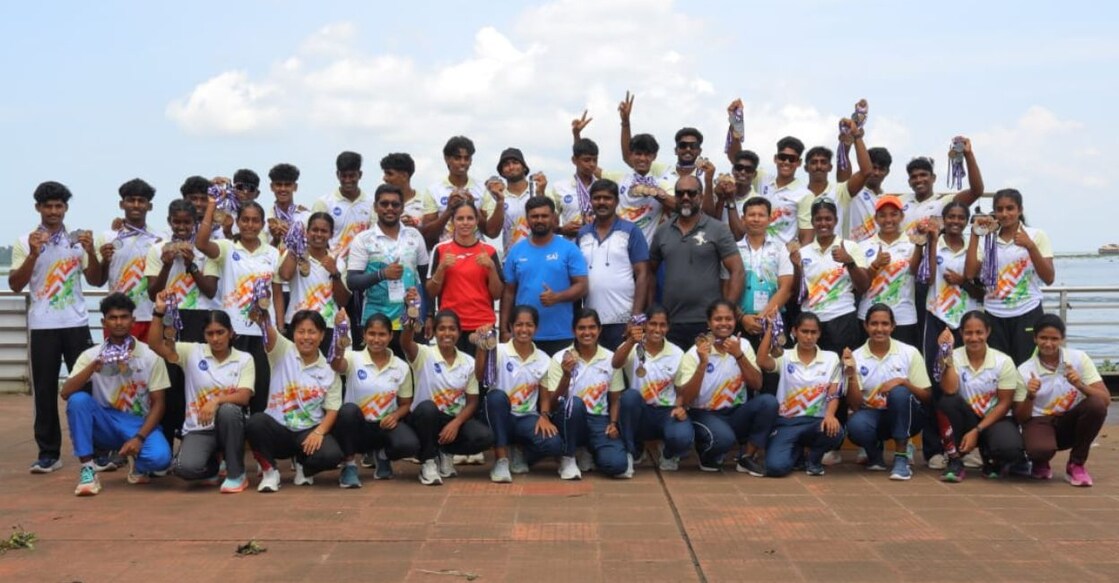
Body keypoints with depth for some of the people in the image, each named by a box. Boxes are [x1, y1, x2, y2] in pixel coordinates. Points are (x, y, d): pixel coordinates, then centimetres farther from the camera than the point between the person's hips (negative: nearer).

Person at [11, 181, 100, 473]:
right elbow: (15, 285, -3)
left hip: (76, 323, 1)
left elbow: (95, 281, 4)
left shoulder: (78, 240, 7)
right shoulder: (25, 242, 3)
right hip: (42, 326, -1)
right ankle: (48, 452, 7)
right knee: (44, 390, 2)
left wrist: (91, 252, -12)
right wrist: (33, 254, -16)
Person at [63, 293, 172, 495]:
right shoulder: (91, 355, -4)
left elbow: (158, 404, -6)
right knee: (78, 400, -29)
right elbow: (65, 393, -16)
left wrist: (139, 437, -20)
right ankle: (87, 470, -19)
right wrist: (93, 367, -31)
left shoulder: (151, 356, -7)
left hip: (139, 424, -1)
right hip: (105, 424, 2)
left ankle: (138, 463, 7)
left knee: (160, 457, -33)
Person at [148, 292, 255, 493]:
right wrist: (159, 312, -18)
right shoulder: (192, 352, 4)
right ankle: (216, 464, 12)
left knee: (228, 410, -37)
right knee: (185, 468, -30)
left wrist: (216, 400, -28)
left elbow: (244, 396, -11)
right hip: (198, 429, 1)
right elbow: (155, 344, -7)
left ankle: (237, 474, -16)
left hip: (229, 425, 0)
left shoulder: (244, 359, 2)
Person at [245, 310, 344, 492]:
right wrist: (263, 317, -45)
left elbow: (333, 409, 1)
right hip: (278, 429, 0)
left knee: (332, 455, -29)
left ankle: (302, 464, 8)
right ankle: (269, 470, -6)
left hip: (310, 432, 1)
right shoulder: (283, 351, 1)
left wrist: (319, 432, -19)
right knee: (255, 422, -33)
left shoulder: (329, 370, 4)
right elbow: (269, 334, -21)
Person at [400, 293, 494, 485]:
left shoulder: (468, 362, 3)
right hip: (426, 419, -3)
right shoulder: (424, 355, -7)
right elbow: (405, 343, -30)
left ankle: (444, 453, 6)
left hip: (455, 420, 3)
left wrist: (456, 423, -17)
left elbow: (472, 402, 2)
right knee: (427, 407, -38)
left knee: (485, 437, -26)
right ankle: (428, 462, -15)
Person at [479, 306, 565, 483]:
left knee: (554, 445, -28)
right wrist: (481, 348, -38)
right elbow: (480, 378, -24)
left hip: (527, 419, 2)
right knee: (497, 395, -36)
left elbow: (545, 397, 9)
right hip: (501, 417, -2)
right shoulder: (499, 351, -7)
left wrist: (544, 416, -12)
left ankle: (519, 452, 7)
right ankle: (501, 460, -25)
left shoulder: (544, 360, 4)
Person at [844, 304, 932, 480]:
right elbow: (855, 405, -8)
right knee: (855, 425, -35)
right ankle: (874, 451, 2)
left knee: (899, 392, -33)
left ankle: (901, 458, -22)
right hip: (872, 415, 0)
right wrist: (851, 374, -22)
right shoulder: (856, 357, -4)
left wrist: (902, 382, -22)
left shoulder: (909, 353, -5)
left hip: (905, 417, 0)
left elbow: (927, 397, -5)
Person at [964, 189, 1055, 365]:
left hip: (1027, 314, -2)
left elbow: (1049, 278, -6)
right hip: (994, 316, 2)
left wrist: (1030, 246, -18)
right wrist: (975, 235, -7)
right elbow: (969, 274, -5)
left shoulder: (1036, 236, 1)